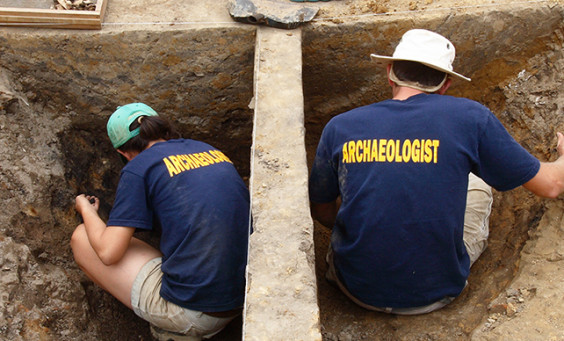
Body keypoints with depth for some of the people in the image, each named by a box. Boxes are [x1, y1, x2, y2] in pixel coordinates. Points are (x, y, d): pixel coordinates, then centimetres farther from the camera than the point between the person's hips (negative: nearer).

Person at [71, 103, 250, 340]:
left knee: (81, 238, 8)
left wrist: (86, 209, 12)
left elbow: (109, 253, -8)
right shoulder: (213, 151, 11)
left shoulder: (139, 167, -7)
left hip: (193, 310, -7)